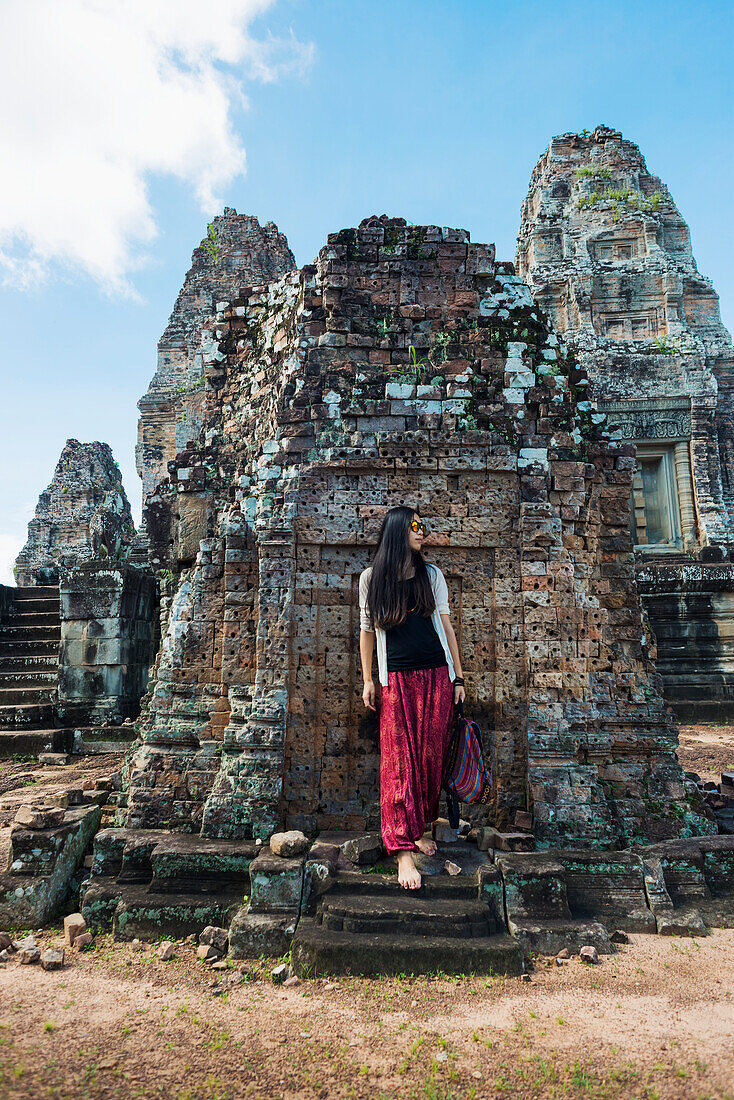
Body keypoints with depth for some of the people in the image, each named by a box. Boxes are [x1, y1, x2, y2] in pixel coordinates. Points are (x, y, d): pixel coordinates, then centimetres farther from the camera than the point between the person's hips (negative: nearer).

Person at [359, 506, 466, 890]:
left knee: (430, 757, 6)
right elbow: (367, 629, 10)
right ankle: (404, 848, -3)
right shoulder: (371, 577, 4)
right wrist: (367, 679, 8)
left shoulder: (431, 575, 8)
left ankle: (418, 828, 24)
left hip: (436, 677, 2)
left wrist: (458, 678, 8)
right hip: (397, 681, -2)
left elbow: (445, 624, 10)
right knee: (400, 761, -6)